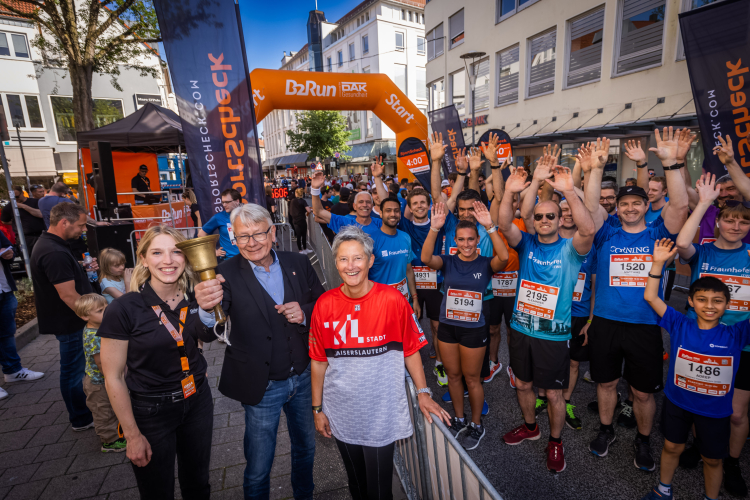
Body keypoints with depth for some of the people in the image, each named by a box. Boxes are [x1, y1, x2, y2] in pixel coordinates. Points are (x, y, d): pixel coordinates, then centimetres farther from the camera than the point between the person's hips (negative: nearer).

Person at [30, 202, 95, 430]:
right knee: (73, 368, 5)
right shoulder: (54, 253, -28)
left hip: (68, 318, 10)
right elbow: (68, 295, -28)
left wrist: (84, 268, 9)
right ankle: (81, 419, 21)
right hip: (68, 321, -10)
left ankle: (80, 408, 41)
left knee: (73, 366, 23)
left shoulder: (48, 243, 6)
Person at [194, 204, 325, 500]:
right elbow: (211, 329, -29)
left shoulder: (298, 264, -6)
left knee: (306, 447, 27)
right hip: (262, 386, -3)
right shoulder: (227, 274, -16)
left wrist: (305, 313, -19)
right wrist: (207, 308, -52)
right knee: (258, 468, 15)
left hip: (303, 378, 4)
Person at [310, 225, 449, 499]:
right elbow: (319, 361, -2)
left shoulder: (392, 299, -15)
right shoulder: (324, 305, -10)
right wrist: (317, 408, 4)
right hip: (341, 414, 2)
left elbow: (411, 350, -6)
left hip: (382, 413, -2)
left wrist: (423, 393, -6)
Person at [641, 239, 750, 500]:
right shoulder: (680, 325, -13)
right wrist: (658, 263, -25)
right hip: (677, 402, 1)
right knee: (672, 447, 20)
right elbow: (651, 297, -17)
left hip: (715, 410, 0)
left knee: (712, 459, 20)